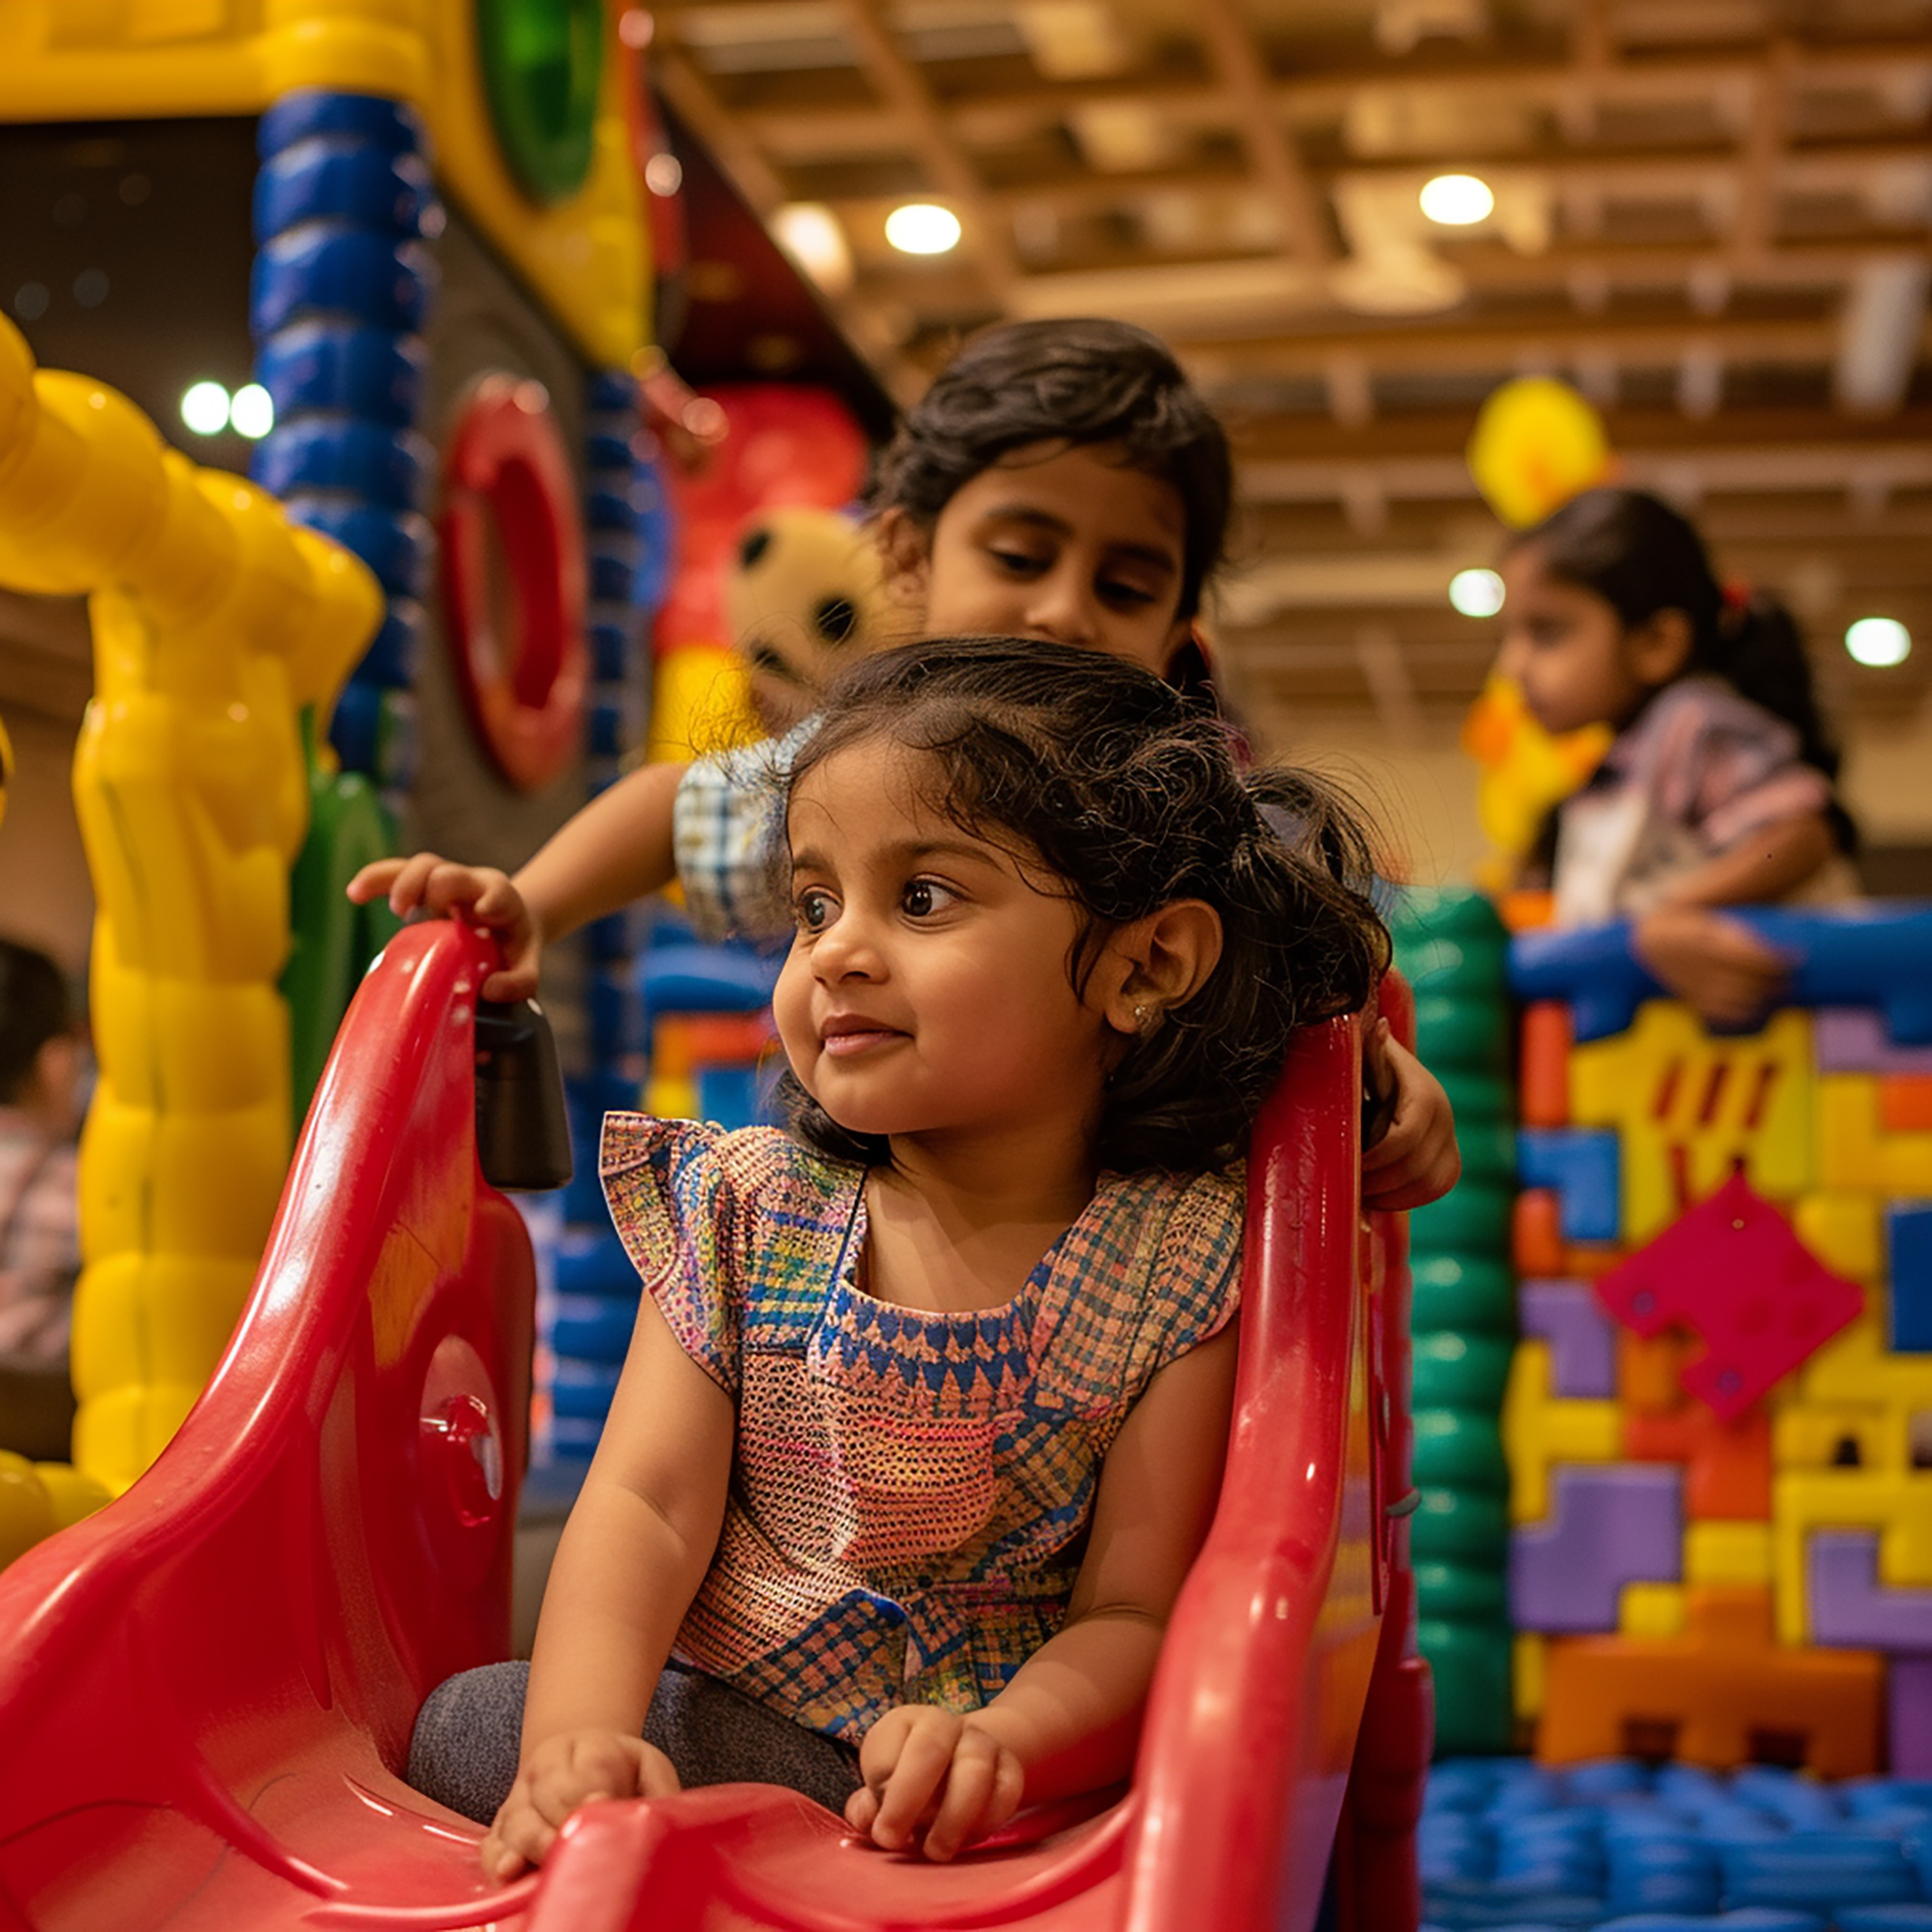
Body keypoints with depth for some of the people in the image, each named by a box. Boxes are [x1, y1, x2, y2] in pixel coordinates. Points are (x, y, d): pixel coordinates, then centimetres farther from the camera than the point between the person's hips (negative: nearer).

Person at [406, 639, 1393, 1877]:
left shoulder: (1183, 1264, -8)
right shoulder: (743, 1212, 0)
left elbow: (1132, 1613, -10)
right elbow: (647, 1504, -9)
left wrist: (1004, 1737, -32)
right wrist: (584, 1728, -29)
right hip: (726, 1726, 3)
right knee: (468, 1725, -22)